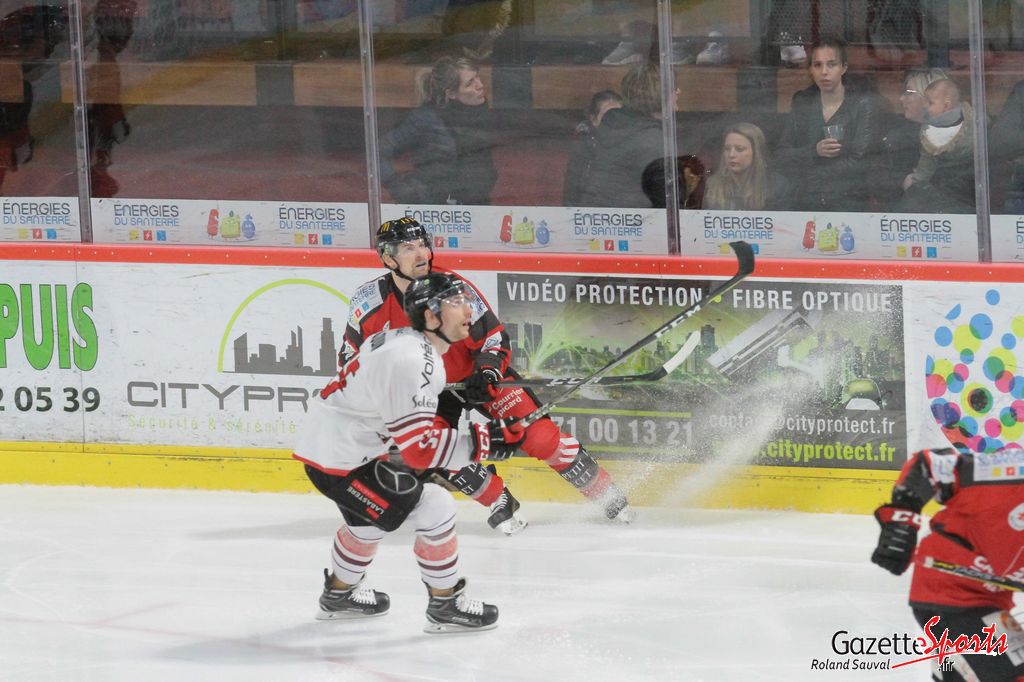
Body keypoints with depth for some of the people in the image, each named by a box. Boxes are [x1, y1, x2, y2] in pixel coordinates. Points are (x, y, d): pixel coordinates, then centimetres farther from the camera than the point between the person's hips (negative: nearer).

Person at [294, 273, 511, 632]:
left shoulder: (406, 342, 8)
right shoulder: (411, 361, -26)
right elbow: (421, 448, -27)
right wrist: (484, 441, -22)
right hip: (340, 462, -11)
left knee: (369, 516, 33)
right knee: (435, 509, -8)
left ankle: (339, 594, 53)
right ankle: (446, 605, 6)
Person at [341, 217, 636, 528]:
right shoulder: (369, 301, -17)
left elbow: (493, 336, -14)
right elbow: (353, 352, -1)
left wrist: (487, 372, -31)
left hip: (475, 374, -2)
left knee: (539, 435, -11)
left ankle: (606, 494, 1)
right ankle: (500, 503, 1)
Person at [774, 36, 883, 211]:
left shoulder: (865, 103, 2)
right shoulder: (802, 103, 13)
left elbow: (859, 162, -6)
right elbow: (781, 157, 8)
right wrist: (814, 151, -11)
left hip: (849, 203, -3)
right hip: (805, 206, 3)